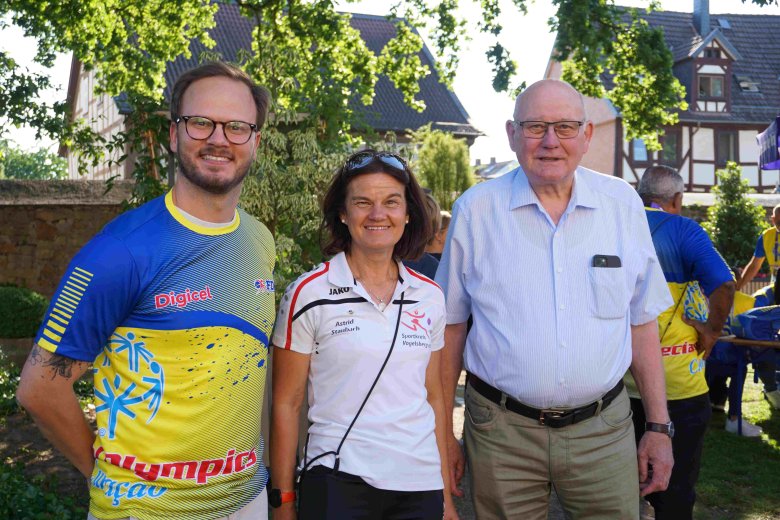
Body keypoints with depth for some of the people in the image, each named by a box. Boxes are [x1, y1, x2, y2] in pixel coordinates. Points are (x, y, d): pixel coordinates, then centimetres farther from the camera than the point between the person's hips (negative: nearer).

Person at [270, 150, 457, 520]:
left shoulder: (430, 297, 4)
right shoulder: (309, 295, -7)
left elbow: (434, 397, 11)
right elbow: (286, 404, -4)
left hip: (421, 484, 4)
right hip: (338, 481, -3)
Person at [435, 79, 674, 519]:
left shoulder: (623, 204, 2)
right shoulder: (475, 210, -3)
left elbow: (642, 322, 7)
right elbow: (451, 326, 3)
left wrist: (659, 427, 6)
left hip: (603, 430, 1)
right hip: (502, 431, -1)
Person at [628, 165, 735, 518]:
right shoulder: (683, 230, -10)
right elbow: (724, 286, -24)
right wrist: (712, 331, -11)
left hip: (620, 377, 5)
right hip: (676, 381, -5)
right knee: (676, 482, 10)